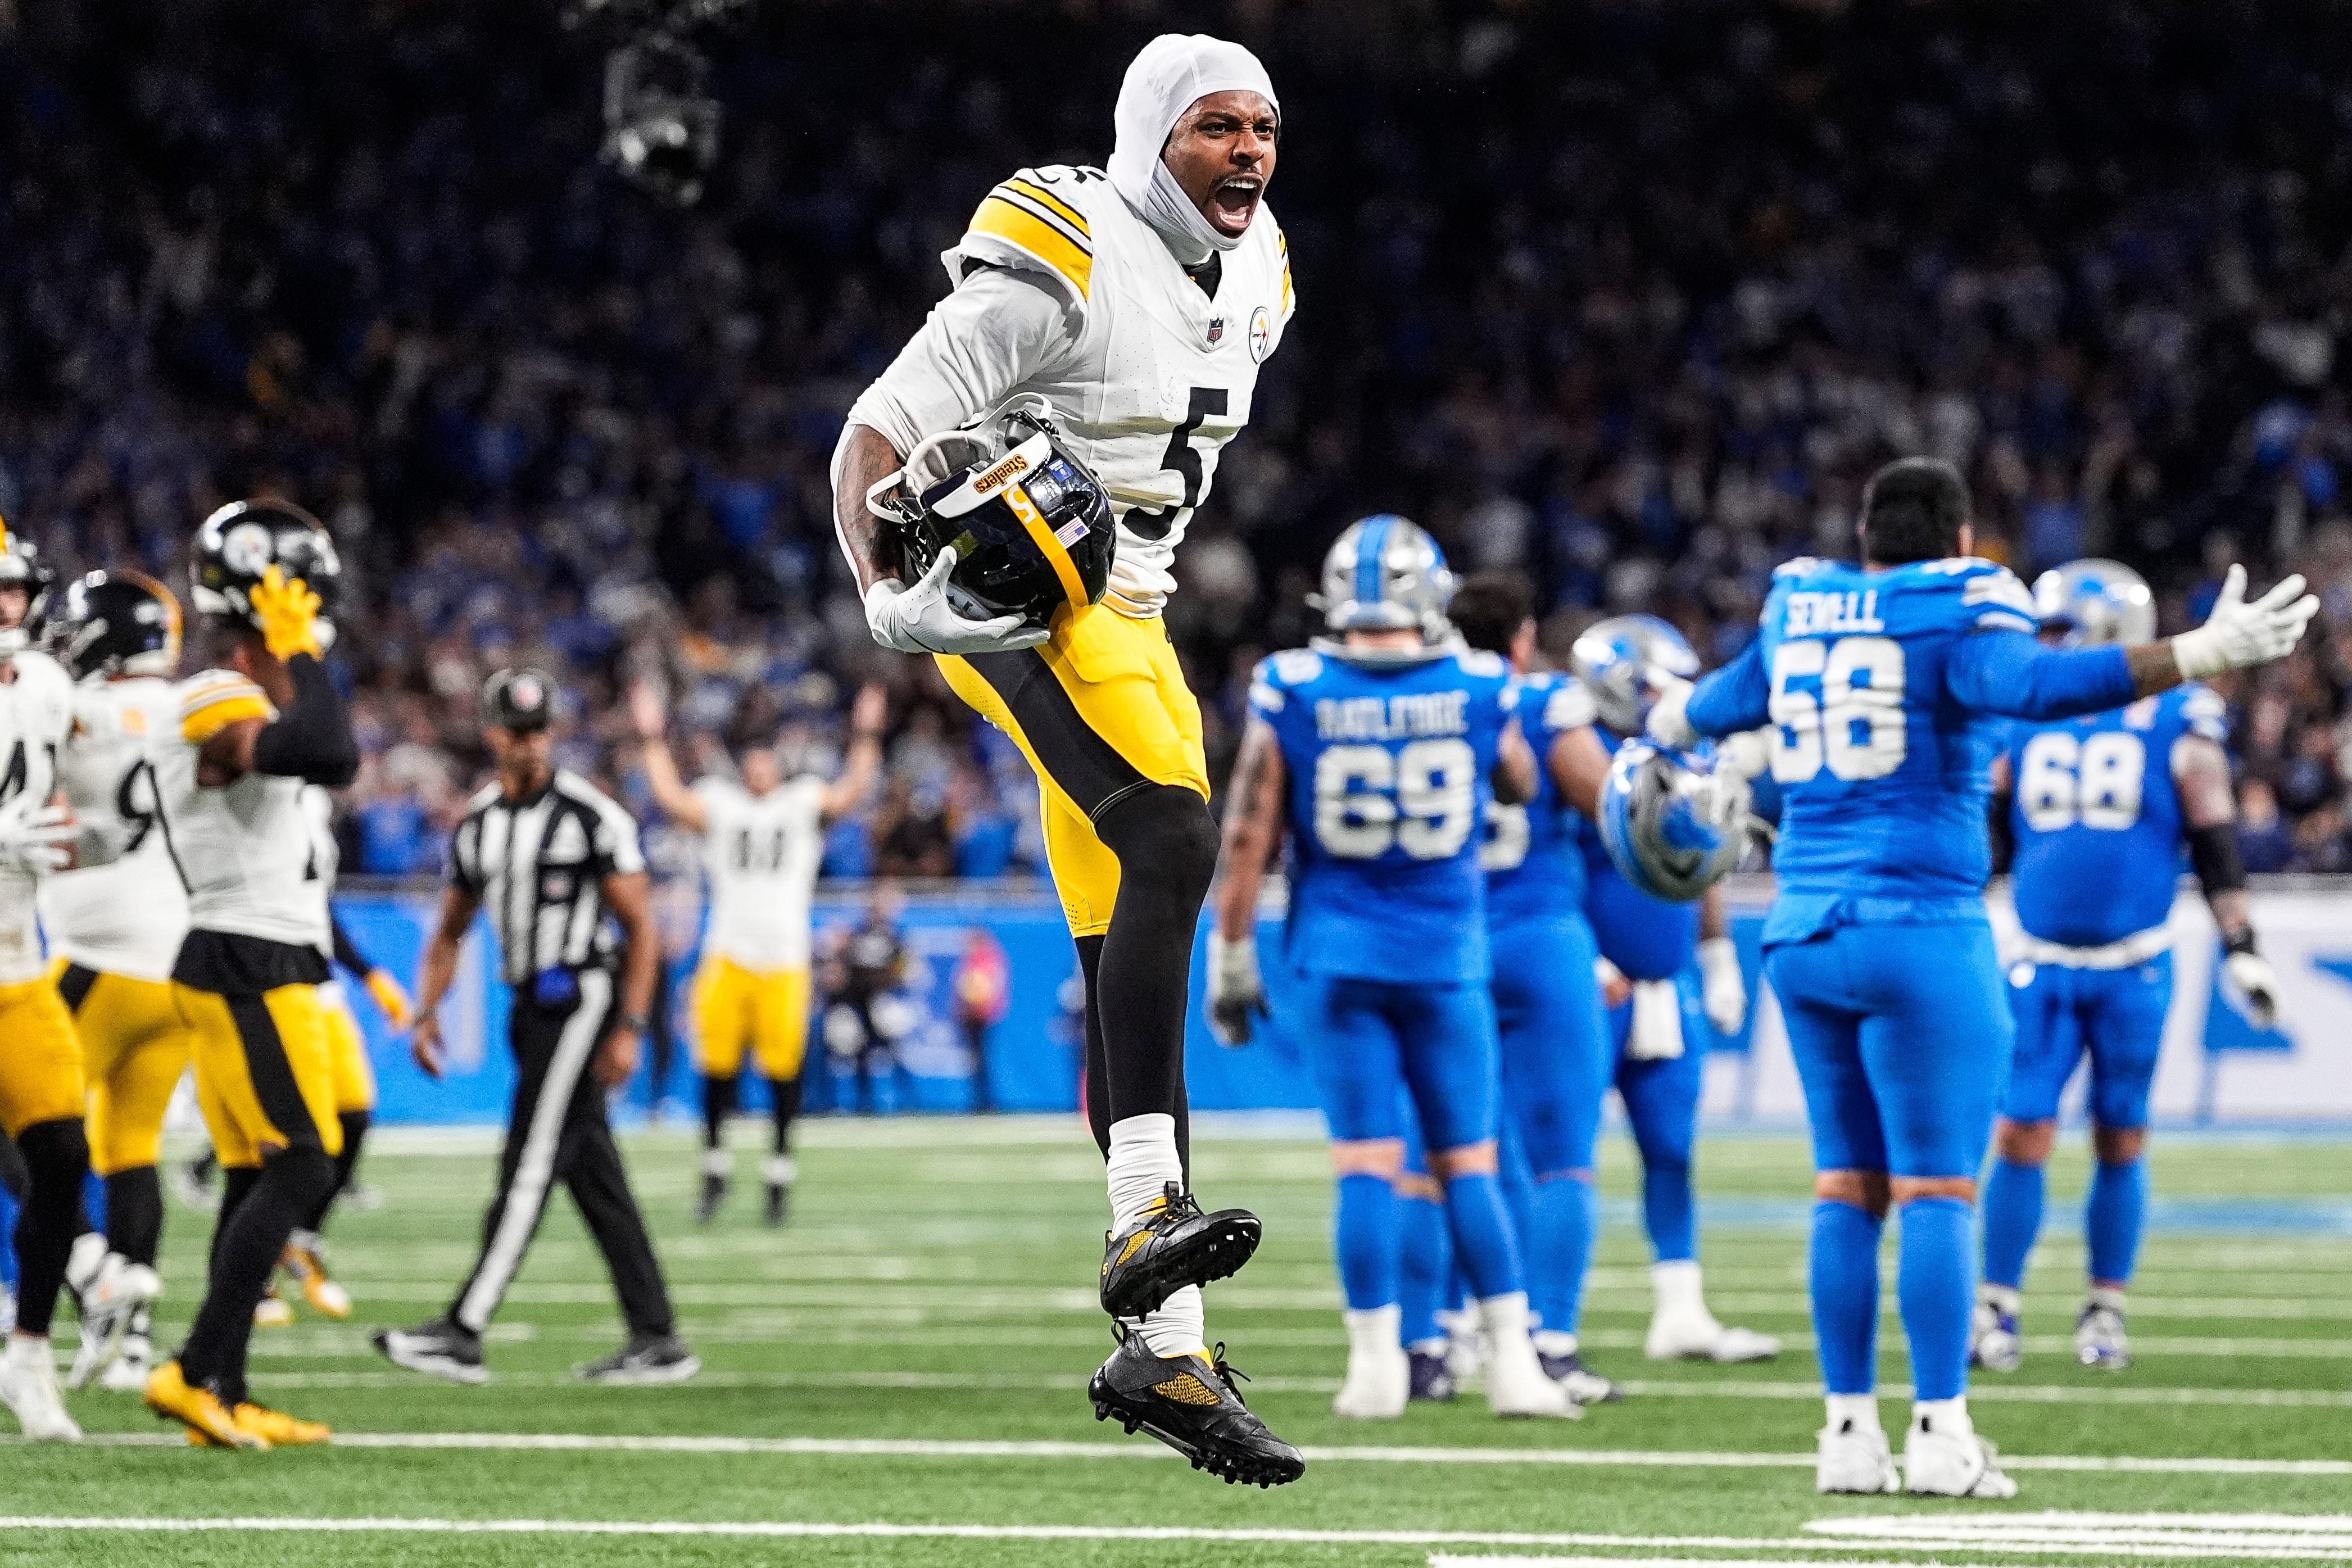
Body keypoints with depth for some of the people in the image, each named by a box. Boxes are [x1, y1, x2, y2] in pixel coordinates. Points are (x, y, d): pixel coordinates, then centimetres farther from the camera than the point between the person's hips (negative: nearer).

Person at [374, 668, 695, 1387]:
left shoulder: (590, 815, -9)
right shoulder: (477, 825, 11)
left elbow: (640, 927, -9)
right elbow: (449, 932, 21)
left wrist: (630, 1028, -15)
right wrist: (427, 1012, 7)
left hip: (580, 997, -7)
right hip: (531, 1006, 7)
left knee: (529, 1166, -9)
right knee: (594, 1179, 7)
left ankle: (464, 1333, -13)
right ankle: (657, 1339, 11)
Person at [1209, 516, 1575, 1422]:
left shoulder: (1292, 694, -6)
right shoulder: (1476, 692, -3)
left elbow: (1248, 841, -3)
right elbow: (1520, 786, 19)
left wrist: (1231, 961, 6)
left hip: (1337, 962, 0)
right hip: (1446, 959, 0)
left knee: (1366, 1162, 1)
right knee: (1467, 1163, 7)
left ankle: (1378, 1362, -1)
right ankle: (1513, 1361, 2)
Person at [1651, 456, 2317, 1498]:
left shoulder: (1797, 618, 12)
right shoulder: (1951, 621, -7)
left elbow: (1722, 703, 32)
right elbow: (2034, 682, -28)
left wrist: (1673, 721, 57)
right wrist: (2204, 657, -34)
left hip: (1805, 933, 7)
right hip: (1920, 932, -6)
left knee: (1848, 1185, 11)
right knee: (1938, 1186, -4)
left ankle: (1850, 1430, 10)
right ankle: (1940, 1434, -7)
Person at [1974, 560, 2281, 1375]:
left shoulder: (2174, 725, -1)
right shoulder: (2024, 722, 7)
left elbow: (2216, 847, 0)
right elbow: (1985, 837, 15)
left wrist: (2241, 947, -4)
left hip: (2133, 969, -2)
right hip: (2042, 969, 2)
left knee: (2121, 1144, 4)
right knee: (2021, 1137, -6)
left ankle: (2105, 1310, 14)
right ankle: (1997, 1311, -1)